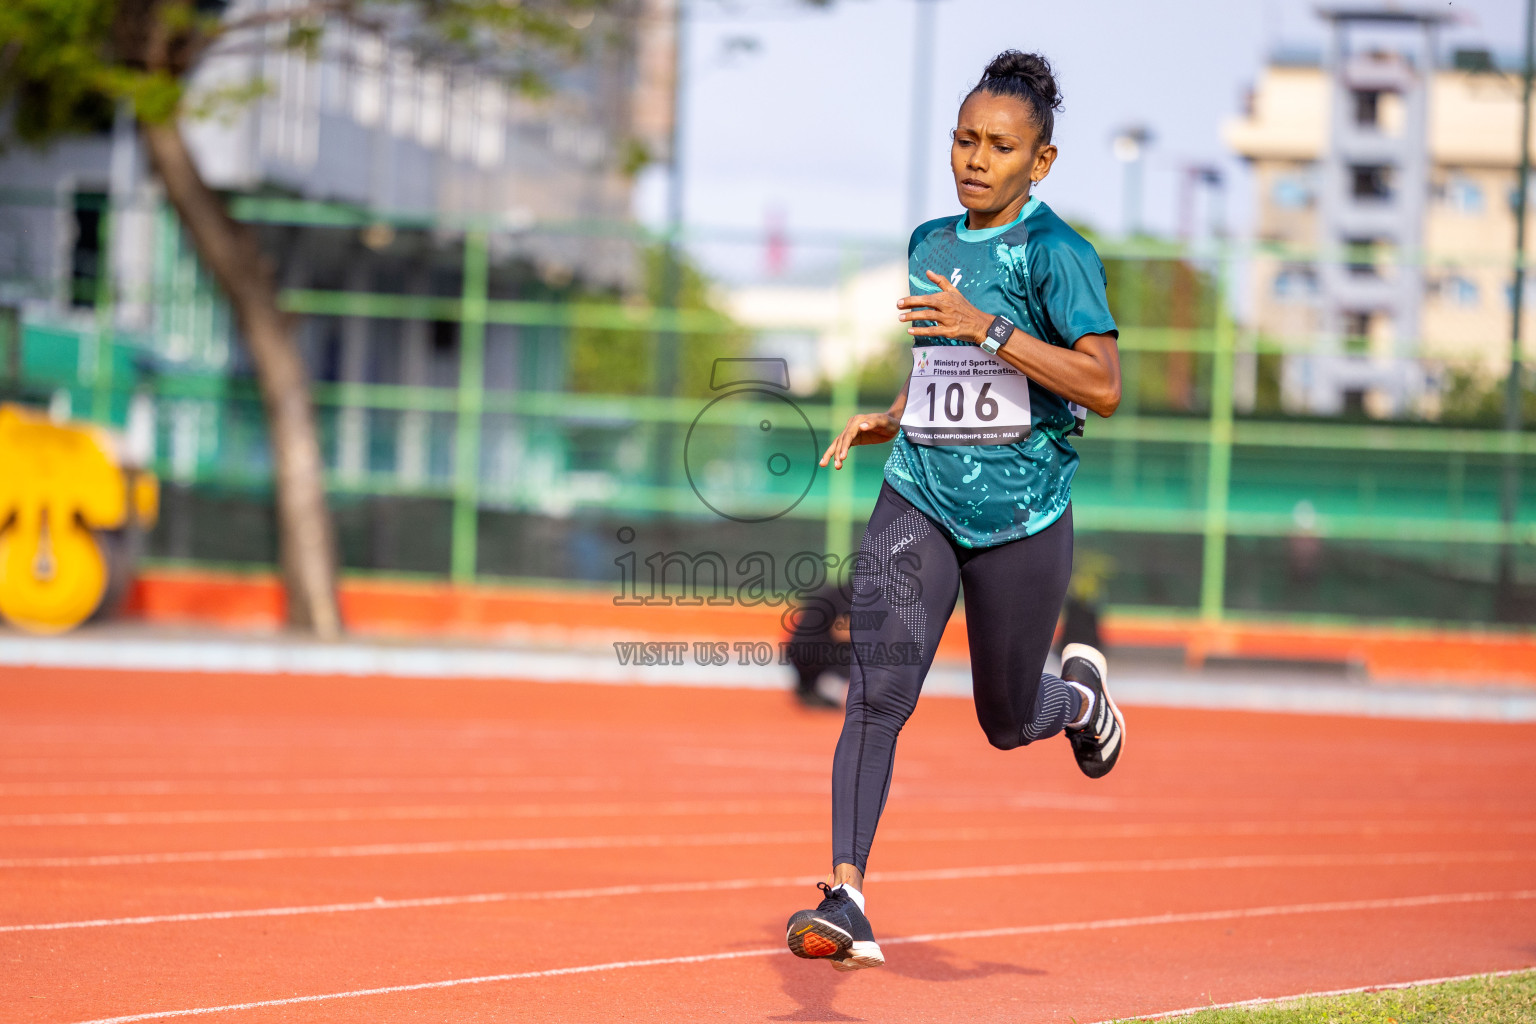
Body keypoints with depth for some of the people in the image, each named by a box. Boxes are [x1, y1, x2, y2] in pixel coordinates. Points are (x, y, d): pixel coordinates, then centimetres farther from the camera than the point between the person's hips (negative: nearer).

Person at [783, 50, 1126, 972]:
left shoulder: (1057, 253, -10)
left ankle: (1081, 695, 48)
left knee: (1008, 721, 12)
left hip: (1021, 514, -4)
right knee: (877, 691, -16)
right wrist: (888, 420, 11)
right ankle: (847, 901, -20)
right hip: (917, 499, 4)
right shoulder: (929, 246, 10)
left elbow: (1105, 386, -21)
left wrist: (988, 329, -28)